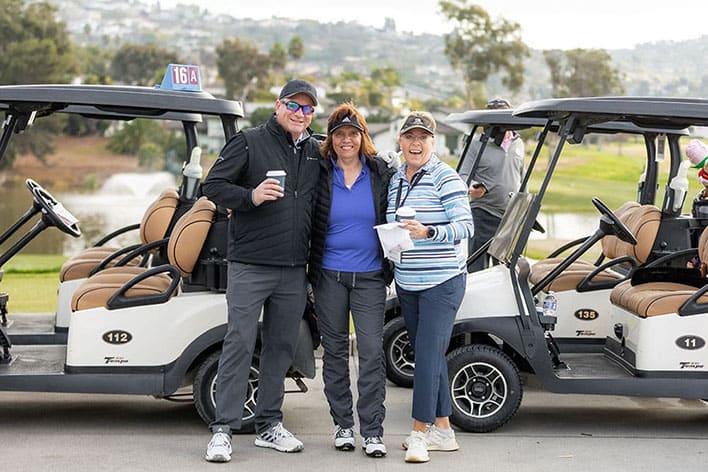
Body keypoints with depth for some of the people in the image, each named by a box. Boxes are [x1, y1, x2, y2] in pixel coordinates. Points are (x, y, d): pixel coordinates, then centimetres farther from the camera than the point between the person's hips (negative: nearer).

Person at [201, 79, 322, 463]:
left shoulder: (317, 153, 14)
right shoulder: (249, 142, -1)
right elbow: (213, 186, -4)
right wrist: (251, 196, -21)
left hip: (294, 271, 5)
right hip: (250, 265, -5)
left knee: (281, 347, 10)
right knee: (239, 344, -7)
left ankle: (269, 425, 20)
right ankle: (222, 429, -2)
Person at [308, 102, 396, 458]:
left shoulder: (381, 174, 3)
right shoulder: (319, 173, 0)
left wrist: (390, 266, 2)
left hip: (369, 277, 0)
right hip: (329, 275, 1)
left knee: (372, 352, -6)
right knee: (335, 350, 9)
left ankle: (372, 431, 0)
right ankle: (342, 424, 20)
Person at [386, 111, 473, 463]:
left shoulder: (445, 178, -10)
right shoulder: (396, 179, 12)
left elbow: (465, 227, -16)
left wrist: (428, 232, -28)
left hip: (441, 282, -7)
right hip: (407, 283, 7)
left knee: (428, 355, -9)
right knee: (430, 356, 12)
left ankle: (420, 433, -3)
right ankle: (442, 430, 20)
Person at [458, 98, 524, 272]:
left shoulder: (518, 144, 12)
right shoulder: (477, 145, -3)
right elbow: (463, 176, -5)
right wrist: (473, 187, -27)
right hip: (483, 215, -5)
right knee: (477, 269, -7)